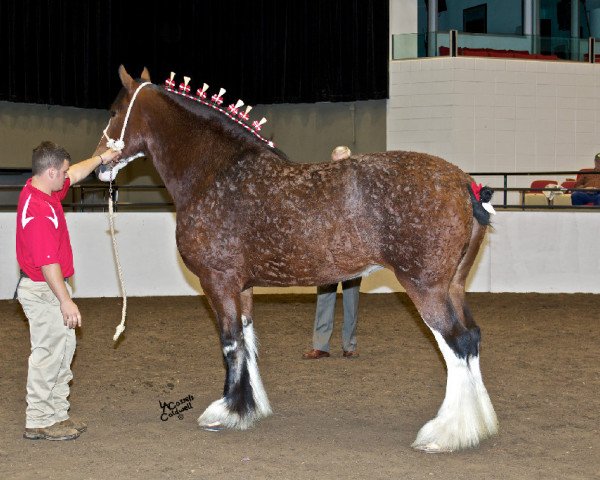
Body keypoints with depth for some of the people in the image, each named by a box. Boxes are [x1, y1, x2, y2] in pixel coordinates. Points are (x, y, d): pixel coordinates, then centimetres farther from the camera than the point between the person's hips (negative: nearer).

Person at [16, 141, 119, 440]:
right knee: (48, 354, -2)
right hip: (44, 292, -11)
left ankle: (57, 414, 25)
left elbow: (75, 175, 26)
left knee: (63, 350, 16)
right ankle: (39, 422, 7)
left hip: (52, 286, 11)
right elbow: (48, 263, -27)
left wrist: (100, 159, 24)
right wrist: (66, 302, -24)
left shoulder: (40, 191, 4)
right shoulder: (38, 210, -26)